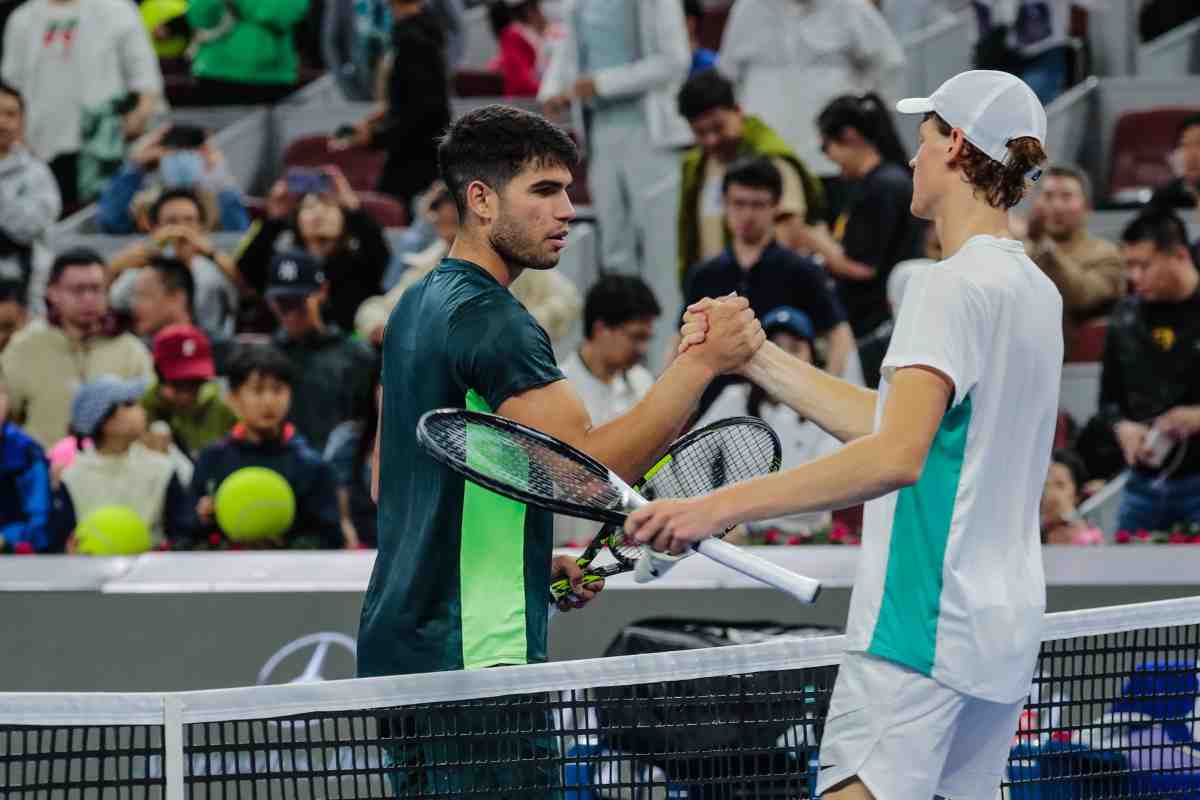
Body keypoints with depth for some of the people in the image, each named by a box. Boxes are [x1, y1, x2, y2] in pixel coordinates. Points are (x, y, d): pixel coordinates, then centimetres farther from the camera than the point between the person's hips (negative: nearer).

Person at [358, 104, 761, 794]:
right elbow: (590, 468, -24)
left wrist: (532, 562, 19)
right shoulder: (492, 321, -15)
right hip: (473, 654, -10)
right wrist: (701, 362, -22)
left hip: (402, 638, 10)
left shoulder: (418, 308, 16)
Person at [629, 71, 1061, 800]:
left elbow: (896, 456, -25)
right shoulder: (1036, 292, 14)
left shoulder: (956, 284, -14)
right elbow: (887, 423, 18)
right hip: (1006, 630, 9)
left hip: (924, 628, -9)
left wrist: (720, 507, -27)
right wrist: (752, 355, 19)